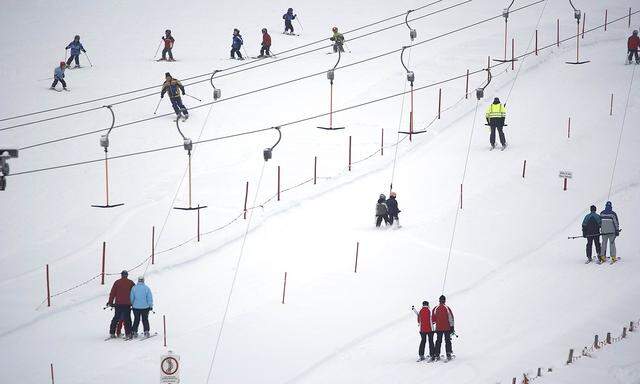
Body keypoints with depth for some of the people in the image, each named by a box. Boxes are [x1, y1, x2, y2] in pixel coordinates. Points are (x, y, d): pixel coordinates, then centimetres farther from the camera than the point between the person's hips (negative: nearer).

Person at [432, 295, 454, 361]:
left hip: (438, 328, 2)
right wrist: (452, 327, -1)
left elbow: (433, 319, 4)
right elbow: (451, 318, -7)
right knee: (447, 341, 4)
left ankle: (437, 355, 9)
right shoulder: (447, 308, -9)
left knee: (438, 341, 12)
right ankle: (448, 354, -2)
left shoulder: (435, 309, -1)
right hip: (447, 328, -2)